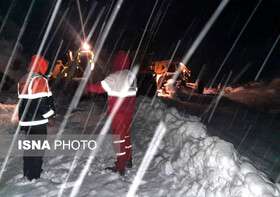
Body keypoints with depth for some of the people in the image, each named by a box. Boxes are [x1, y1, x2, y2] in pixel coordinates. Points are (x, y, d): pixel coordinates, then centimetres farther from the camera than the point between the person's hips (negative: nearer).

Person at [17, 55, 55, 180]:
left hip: (25, 120, 8)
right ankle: (34, 174, 11)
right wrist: (51, 112, -1)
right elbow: (44, 101, -18)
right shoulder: (40, 80, -14)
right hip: (38, 120, -8)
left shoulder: (22, 81, 12)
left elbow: (21, 101, 16)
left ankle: (27, 172, 28)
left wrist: (22, 118, 21)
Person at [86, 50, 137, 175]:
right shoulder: (131, 76, 6)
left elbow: (100, 87, -15)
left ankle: (120, 167, 9)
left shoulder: (115, 77, -17)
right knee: (126, 135, 20)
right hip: (128, 111, 8)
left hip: (118, 113, -8)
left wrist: (87, 87, -1)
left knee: (119, 137, 1)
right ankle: (128, 160, 34)